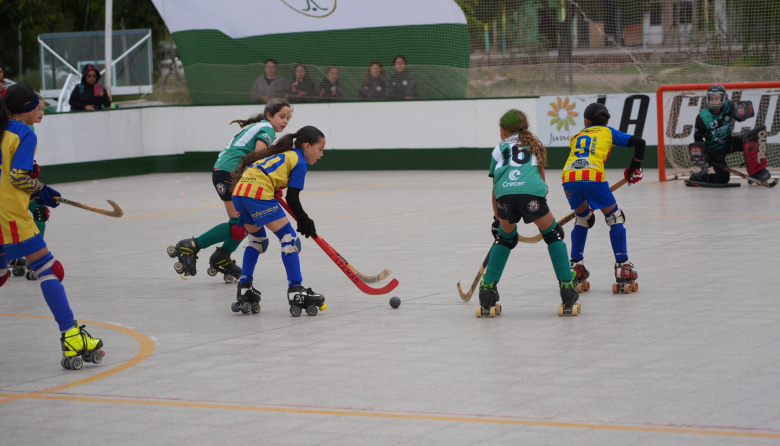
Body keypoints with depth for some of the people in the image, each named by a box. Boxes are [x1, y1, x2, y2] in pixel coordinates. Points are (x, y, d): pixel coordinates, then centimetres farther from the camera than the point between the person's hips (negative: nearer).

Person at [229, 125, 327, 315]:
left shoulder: (284, 154, 30)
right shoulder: (300, 162, 6)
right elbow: (292, 198, 0)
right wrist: (304, 221, 13)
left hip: (239, 191, 9)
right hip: (259, 193, -9)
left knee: (257, 238, 26)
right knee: (288, 237, -2)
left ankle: (244, 289, 21)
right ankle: (296, 291, -6)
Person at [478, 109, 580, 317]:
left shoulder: (499, 149, 30)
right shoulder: (535, 144, 32)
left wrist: (497, 218, 40)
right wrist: (540, 203, 40)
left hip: (505, 195, 1)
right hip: (532, 194, -1)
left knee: (505, 238, 26)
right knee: (553, 235, 18)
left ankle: (487, 292, 23)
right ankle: (568, 293, 10)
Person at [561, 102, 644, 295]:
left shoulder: (576, 137, 34)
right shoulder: (608, 132, 25)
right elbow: (639, 142, 14)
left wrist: (586, 204, 40)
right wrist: (635, 167, 29)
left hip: (568, 178, 3)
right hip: (593, 177, -3)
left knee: (582, 219, 29)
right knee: (615, 219, 15)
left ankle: (575, 266, 25)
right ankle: (622, 267, 7)